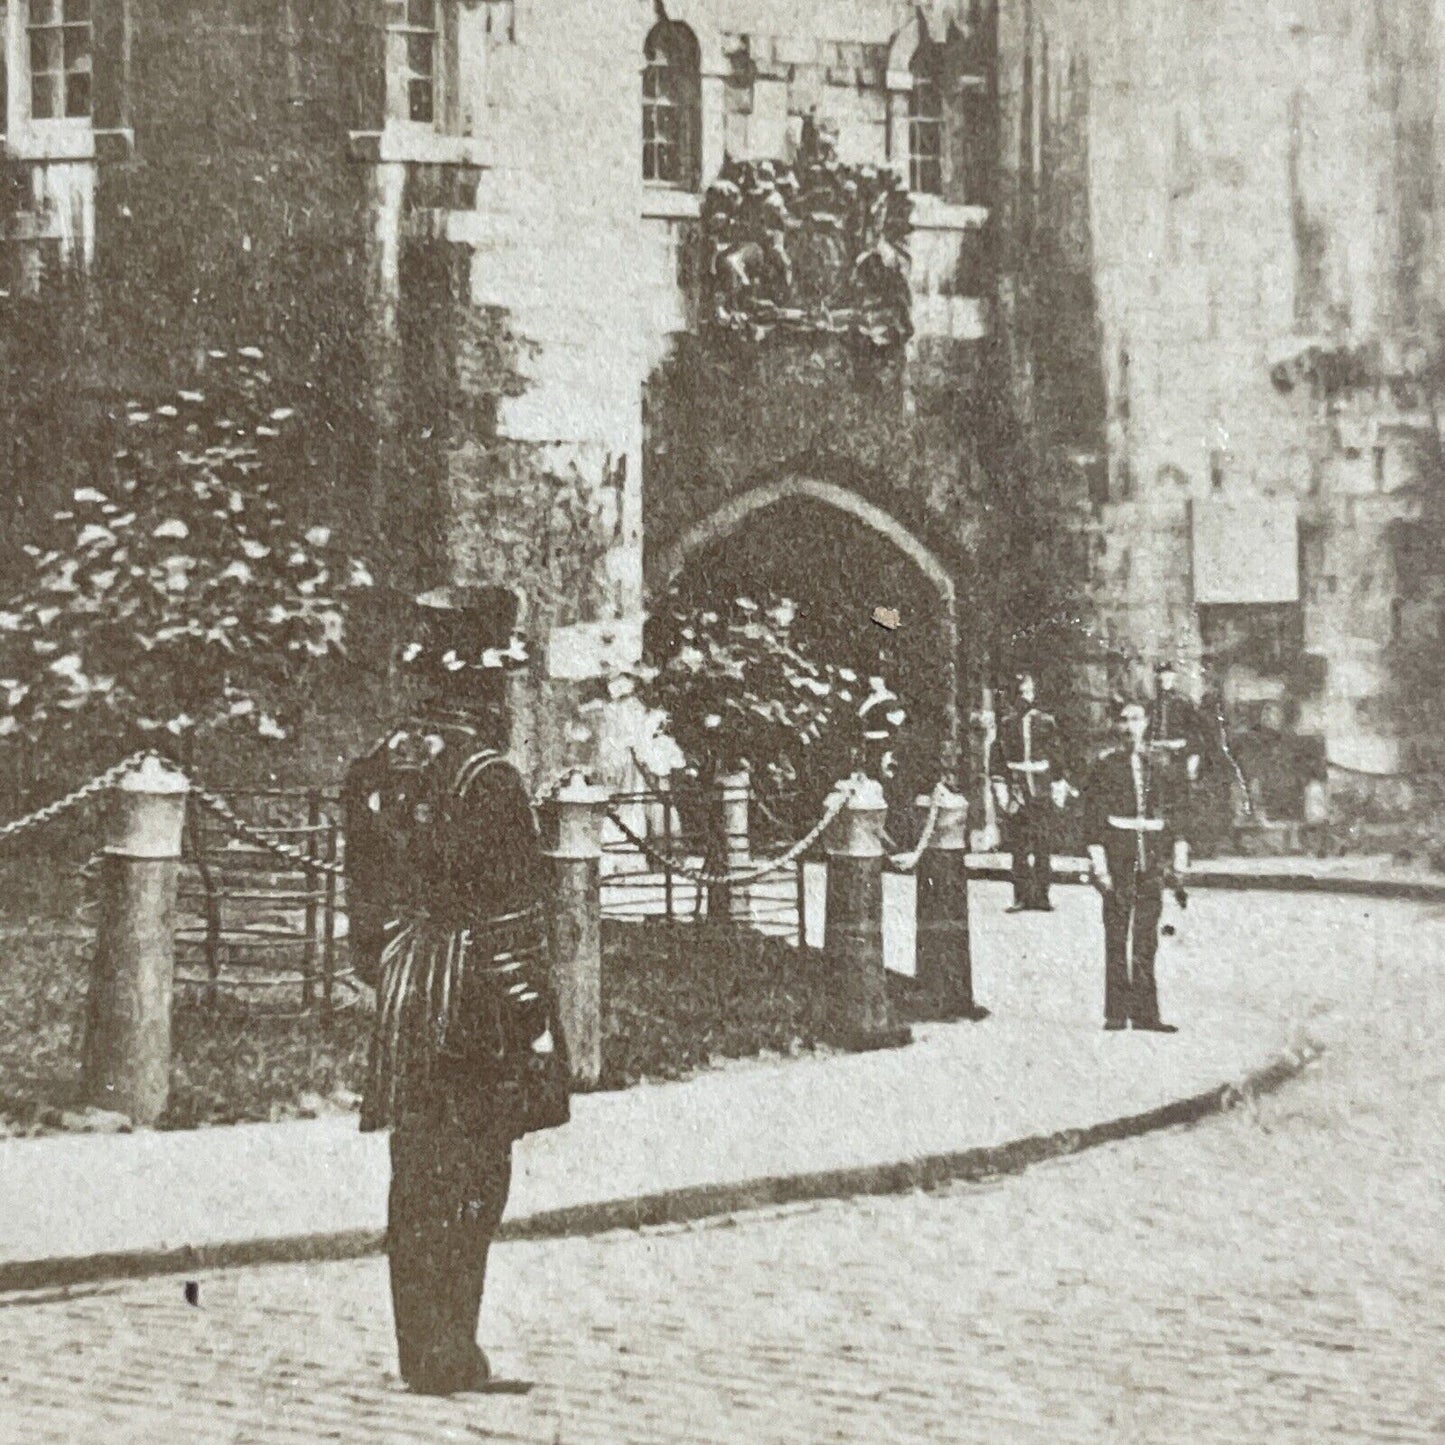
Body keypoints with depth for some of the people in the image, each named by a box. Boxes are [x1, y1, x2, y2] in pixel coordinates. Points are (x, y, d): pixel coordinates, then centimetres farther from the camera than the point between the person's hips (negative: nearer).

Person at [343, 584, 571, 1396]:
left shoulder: (377, 771, 7)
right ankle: (452, 1358, 4)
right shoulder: (486, 778, -15)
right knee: (471, 1186, 1)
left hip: (407, 1000, 7)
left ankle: (422, 1354, 18)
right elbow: (509, 913, -16)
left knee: (417, 1181, 11)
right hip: (478, 1008, -7)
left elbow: (368, 899, 12)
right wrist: (534, 1019, -11)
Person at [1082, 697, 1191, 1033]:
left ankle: (1145, 1013, 9)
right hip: (1119, 859, -3)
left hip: (1152, 859, 3)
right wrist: (1099, 866, -10)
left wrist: (1178, 863, 8)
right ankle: (1116, 1012, 3)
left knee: (1147, 939, 5)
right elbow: (1094, 817, -3)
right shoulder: (1106, 765, 0)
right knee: (1117, 936, -1)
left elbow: (1174, 814, 13)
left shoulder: (1160, 766, 10)